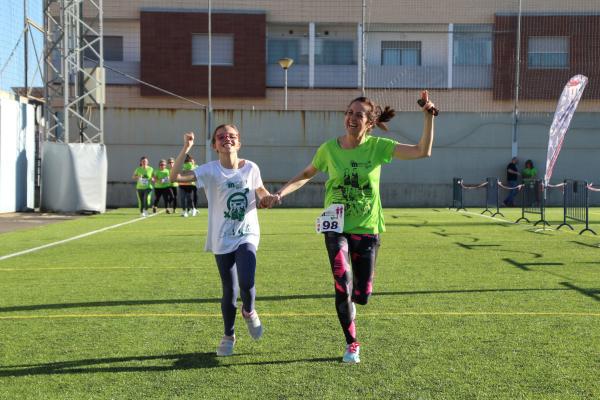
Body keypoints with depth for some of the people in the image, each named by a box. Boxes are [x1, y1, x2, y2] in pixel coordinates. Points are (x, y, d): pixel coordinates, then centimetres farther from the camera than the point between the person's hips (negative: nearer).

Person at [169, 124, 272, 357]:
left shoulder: (251, 168, -2)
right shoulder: (210, 170, -8)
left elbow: (261, 191, 16)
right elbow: (175, 177, -19)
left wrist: (270, 197, -6)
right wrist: (186, 149, -27)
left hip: (247, 235, 1)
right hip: (222, 240, 0)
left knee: (247, 283, -18)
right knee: (229, 291, 7)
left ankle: (249, 312, 18)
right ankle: (228, 336, 29)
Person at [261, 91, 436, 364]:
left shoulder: (378, 146, -7)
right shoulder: (329, 149, -5)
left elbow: (423, 151, -14)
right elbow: (307, 174, 11)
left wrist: (428, 117, -24)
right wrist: (280, 194, -2)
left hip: (367, 229, 0)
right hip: (336, 228, 0)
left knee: (362, 295, 3)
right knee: (343, 286, -12)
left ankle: (348, 302, 43)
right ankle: (351, 343, 11)